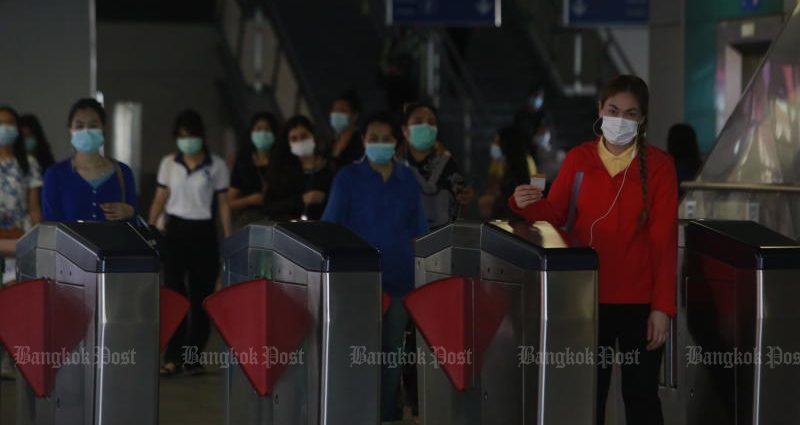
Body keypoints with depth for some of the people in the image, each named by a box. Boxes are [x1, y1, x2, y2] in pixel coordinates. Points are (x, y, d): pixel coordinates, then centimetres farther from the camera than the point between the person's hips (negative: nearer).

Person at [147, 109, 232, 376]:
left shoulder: (216, 166, 1)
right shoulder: (168, 163, 6)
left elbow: (223, 204, 3)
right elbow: (160, 200, 9)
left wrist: (228, 239, -2)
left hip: (203, 233, 0)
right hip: (175, 231, 1)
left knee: (201, 295, 3)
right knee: (174, 292, -10)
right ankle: (172, 357, -11)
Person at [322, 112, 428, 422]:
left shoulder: (408, 179, 8)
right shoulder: (348, 178, -1)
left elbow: (417, 230, 11)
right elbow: (331, 227, -2)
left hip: (399, 276, 3)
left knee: (392, 346, 6)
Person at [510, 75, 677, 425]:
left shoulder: (658, 165, -2)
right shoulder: (579, 159, 5)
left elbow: (664, 239, -5)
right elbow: (555, 215, 5)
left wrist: (662, 306, -10)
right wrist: (528, 204, -17)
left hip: (639, 302, -2)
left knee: (641, 395, 5)